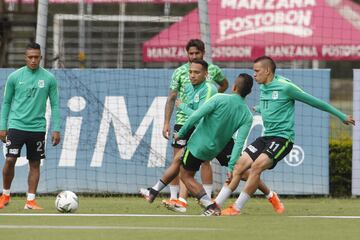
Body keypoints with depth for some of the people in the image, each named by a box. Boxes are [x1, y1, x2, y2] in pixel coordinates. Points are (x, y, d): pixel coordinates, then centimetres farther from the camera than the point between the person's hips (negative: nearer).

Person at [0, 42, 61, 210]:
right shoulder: (14, 77, 0)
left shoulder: (49, 78, 1)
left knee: (35, 164, 3)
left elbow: (55, 105, 6)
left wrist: (56, 129, 0)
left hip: (37, 128, 1)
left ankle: (30, 201, 9)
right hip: (16, 125, -1)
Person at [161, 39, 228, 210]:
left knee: (204, 159, 0)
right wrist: (166, 123, -3)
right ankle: (174, 197, 7)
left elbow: (224, 84, 24)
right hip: (182, 121, 0)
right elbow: (171, 98, 2)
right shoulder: (180, 72, 0)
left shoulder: (213, 70, 3)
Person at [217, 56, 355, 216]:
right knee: (240, 165, -3)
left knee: (257, 166, -24)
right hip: (266, 137, 8)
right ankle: (216, 204, 1)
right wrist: (257, 109, 55)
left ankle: (237, 208, -19)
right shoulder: (263, 88, 11)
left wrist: (342, 116, 2)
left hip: (282, 137, -8)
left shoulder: (285, 87, -12)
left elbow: (314, 101, -5)